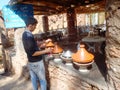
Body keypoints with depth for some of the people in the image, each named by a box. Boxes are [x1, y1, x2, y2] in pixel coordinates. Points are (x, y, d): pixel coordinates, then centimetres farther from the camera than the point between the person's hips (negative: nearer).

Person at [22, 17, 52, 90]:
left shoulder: (25, 34, 5)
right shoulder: (29, 36, -26)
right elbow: (32, 53, -27)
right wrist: (45, 51, -20)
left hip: (30, 62, 9)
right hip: (36, 63, -9)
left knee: (34, 79, 20)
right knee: (43, 81, 6)